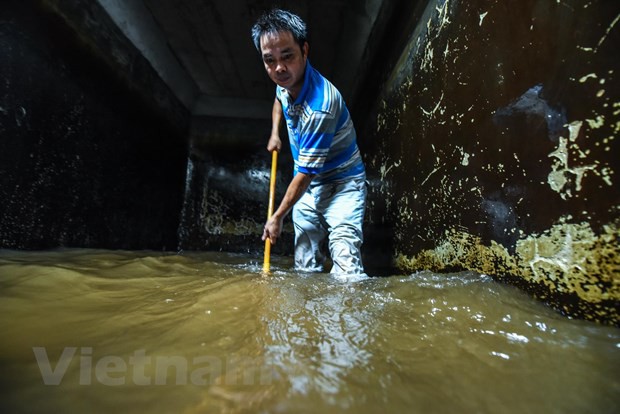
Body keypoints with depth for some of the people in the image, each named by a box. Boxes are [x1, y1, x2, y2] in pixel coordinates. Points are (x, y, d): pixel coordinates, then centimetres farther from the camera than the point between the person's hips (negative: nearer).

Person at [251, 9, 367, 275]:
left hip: (341, 183, -7)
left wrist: (277, 217, -12)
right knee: (306, 267, 9)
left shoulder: (320, 106, -30)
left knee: (346, 263, -22)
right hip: (307, 184, 7)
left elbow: (305, 174, -23)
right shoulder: (286, 79, -4)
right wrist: (275, 133, 15)